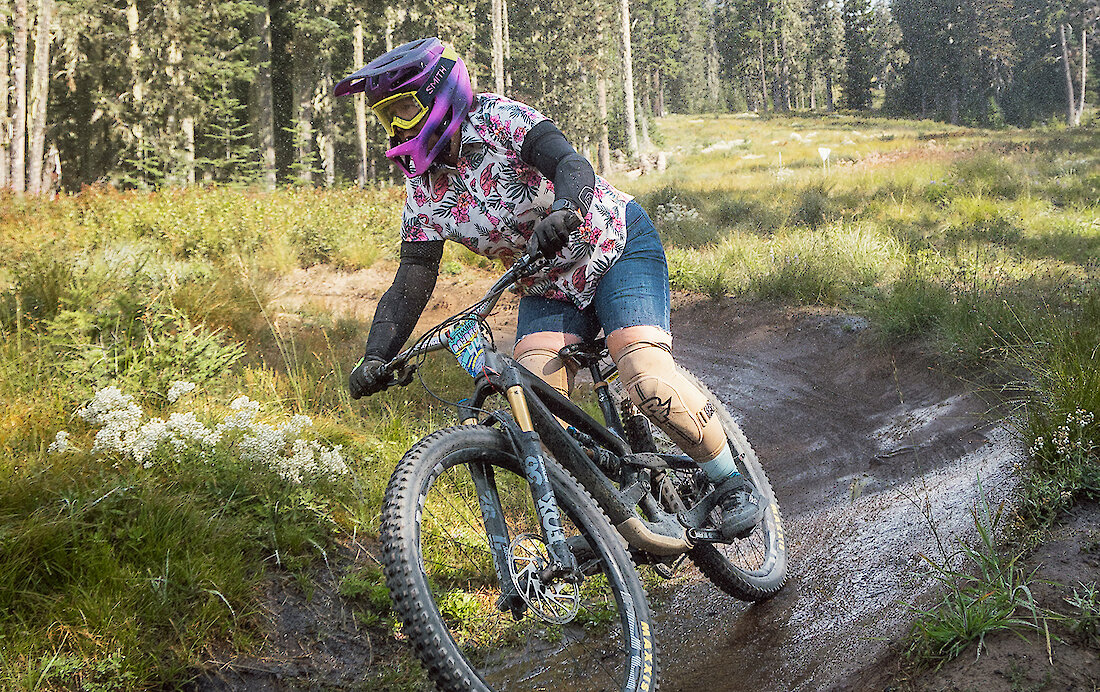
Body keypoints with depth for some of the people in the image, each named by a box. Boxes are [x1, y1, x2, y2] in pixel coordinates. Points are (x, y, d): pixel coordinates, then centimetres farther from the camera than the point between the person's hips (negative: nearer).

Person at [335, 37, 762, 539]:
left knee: (647, 380, -25)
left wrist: (563, 213, -58)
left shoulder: (498, 120, -20)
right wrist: (375, 358, -20)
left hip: (617, 247, -6)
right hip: (549, 286, 6)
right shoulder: (423, 191, -4)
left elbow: (574, 165, -35)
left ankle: (734, 486, -5)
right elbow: (410, 286, -6)